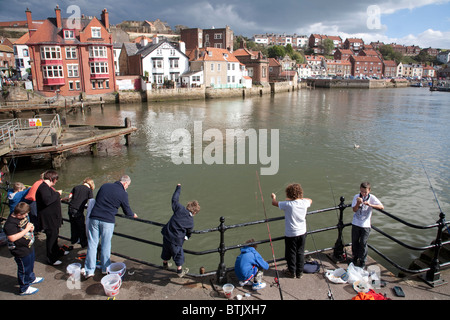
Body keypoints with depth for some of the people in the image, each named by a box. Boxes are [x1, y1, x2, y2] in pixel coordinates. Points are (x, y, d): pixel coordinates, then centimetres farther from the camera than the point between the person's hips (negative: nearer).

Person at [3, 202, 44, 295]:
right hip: (21, 251, -9)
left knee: (30, 264, 30)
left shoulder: (23, 216, -3)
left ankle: (31, 278, 54)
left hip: (29, 246, 9)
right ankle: (24, 289, 29)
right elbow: (12, 238, -34)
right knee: (24, 269, 9)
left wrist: (31, 226, -5)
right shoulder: (10, 223, -30)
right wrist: (26, 230, -30)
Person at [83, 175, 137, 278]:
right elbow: (127, 211, 7)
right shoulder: (123, 193, -2)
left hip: (94, 218, 3)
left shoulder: (105, 186, 9)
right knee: (106, 245, 11)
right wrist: (133, 215, 28)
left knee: (92, 244, 8)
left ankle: (89, 270, 10)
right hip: (108, 221, -3)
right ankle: (105, 268, 23)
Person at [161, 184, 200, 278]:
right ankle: (179, 271, 32)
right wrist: (186, 237, 27)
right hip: (176, 240, -4)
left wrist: (178, 188, 15)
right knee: (178, 254, 17)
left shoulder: (179, 209, -8)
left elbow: (175, 199, 3)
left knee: (166, 250, 28)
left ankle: (165, 263, 53)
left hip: (166, 235, 5)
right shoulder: (191, 222, -9)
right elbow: (189, 232, 5)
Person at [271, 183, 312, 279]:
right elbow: (310, 200, 17)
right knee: (300, 253, 18)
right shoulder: (304, 203, -8)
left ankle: (292, 272, 29)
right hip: (302, 232, 5)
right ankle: (300, 272, 31)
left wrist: (274, 197, 14)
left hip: (291, 234, -4)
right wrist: (300, 198, 18)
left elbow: (274, 203, -8)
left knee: (291, 253, 13)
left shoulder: (288, 204, -22)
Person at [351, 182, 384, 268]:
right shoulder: (357, 197, -5)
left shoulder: (372, 198, -8)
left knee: (363, 243, 1)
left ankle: (362, 260, 20)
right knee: (354, 241, 13)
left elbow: (382, 207, -18)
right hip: (356, 223, 2)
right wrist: (358, 203, -28)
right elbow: (354, 210, -9)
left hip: (366, 224, -2)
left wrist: (370, 204, -31)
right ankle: (355, 257, 34)